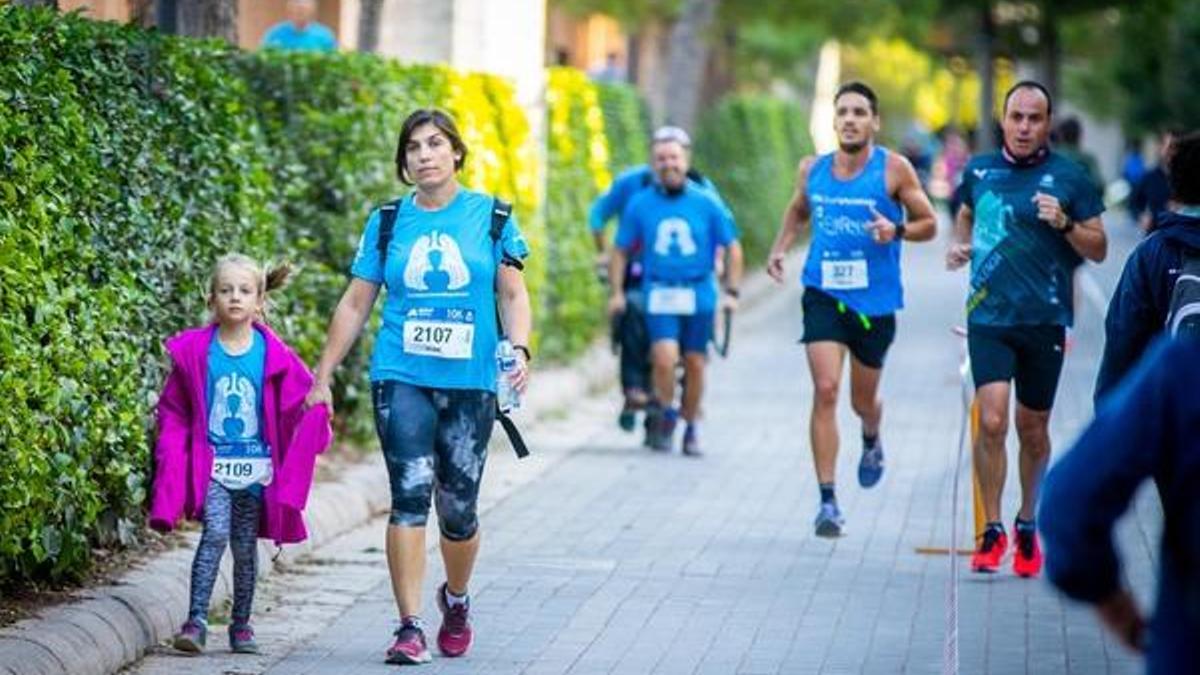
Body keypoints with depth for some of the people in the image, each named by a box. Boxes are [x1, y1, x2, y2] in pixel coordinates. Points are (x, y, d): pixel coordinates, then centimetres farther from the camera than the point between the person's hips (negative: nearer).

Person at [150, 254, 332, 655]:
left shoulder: (274, 355, -3)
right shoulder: (194, 352, -4)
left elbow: (308, 405, 5)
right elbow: (173, 413, 3)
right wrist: (172, 473, -4)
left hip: (255, 468, 1)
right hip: (212, 464, -1)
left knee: (245, 546, 9)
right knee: (215, 532, -19)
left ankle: (241, 625, 23)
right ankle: (196, 620, -21)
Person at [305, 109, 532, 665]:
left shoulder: (490, 216, 5)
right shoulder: (387, 223, 7)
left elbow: (512, 294, 5)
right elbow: (355, 304, 11)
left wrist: (519, 350, -12)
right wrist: (323, 376, 10)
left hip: (471, 384, 0)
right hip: (402, 379, 0)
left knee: (459, 510, 4)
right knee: (410, 498, -12)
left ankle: (455, 599, 33)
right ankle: (409, 627, -9)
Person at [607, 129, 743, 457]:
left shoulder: (707, 203, 1)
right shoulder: (639, 204, 3)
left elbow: (732, 247, 8)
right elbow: (620, 251, 11)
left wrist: (731, 292, 2)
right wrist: (617, 292, 3)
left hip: (699, 297, 1)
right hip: (659, 294, -1)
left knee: (695, 363, 5)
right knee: (664, 357, -18)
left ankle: (691, 428, 22)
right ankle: (663, 416, 5)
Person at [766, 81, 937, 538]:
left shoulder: (893, 169, -6)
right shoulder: (812, 169, 3)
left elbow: (928, 224, 0)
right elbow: (798, 212, 23)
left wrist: (896, 231, -20)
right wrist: (780, 248, 6)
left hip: (875, 299, -1)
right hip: (823, 294, 1)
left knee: (863, 400, 14)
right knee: (825, 390, -15)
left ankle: (871, 443, 53)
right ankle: (827, 500, -14)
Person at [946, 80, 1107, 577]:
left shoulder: (1068, 178, -2)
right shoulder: (979, 170, 5)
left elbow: (1099, 249, 1)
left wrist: (1064, 224, -17)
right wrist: (958, 244, 5)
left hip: (1045, 320, -1)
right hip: (988, 317, 1)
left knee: (1033, 430, 10)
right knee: (991, 421, -14)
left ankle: (1027, 526, 29)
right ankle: (992, 530, -3)